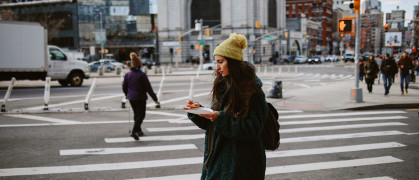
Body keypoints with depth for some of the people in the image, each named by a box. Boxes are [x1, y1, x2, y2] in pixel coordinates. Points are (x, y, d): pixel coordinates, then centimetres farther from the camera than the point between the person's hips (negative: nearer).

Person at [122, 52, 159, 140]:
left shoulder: (127, 74, -1)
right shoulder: (142, 75, -15)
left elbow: (124, 87, 7)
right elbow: (148, 88, -14)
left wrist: (127, 95, 25)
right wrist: (155, 99, -7)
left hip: (131, 98, 5)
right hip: (140, 98, -5)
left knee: (136, 114, 20)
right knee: (141, 115, 3)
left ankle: (139, 131, 30)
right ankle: (134, 131, -13)